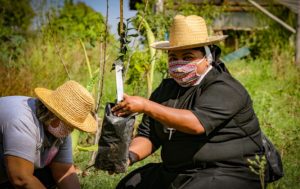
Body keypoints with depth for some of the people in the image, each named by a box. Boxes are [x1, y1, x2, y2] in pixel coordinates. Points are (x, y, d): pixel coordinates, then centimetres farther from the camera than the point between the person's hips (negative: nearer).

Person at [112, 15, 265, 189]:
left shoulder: (225, 89, -13)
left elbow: (197, 123, -28)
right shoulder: (166, 89, 11)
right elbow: (148, 135, 11)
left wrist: (146, 106, -29)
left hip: (226, 173, -7)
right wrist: (131, 155, -12)